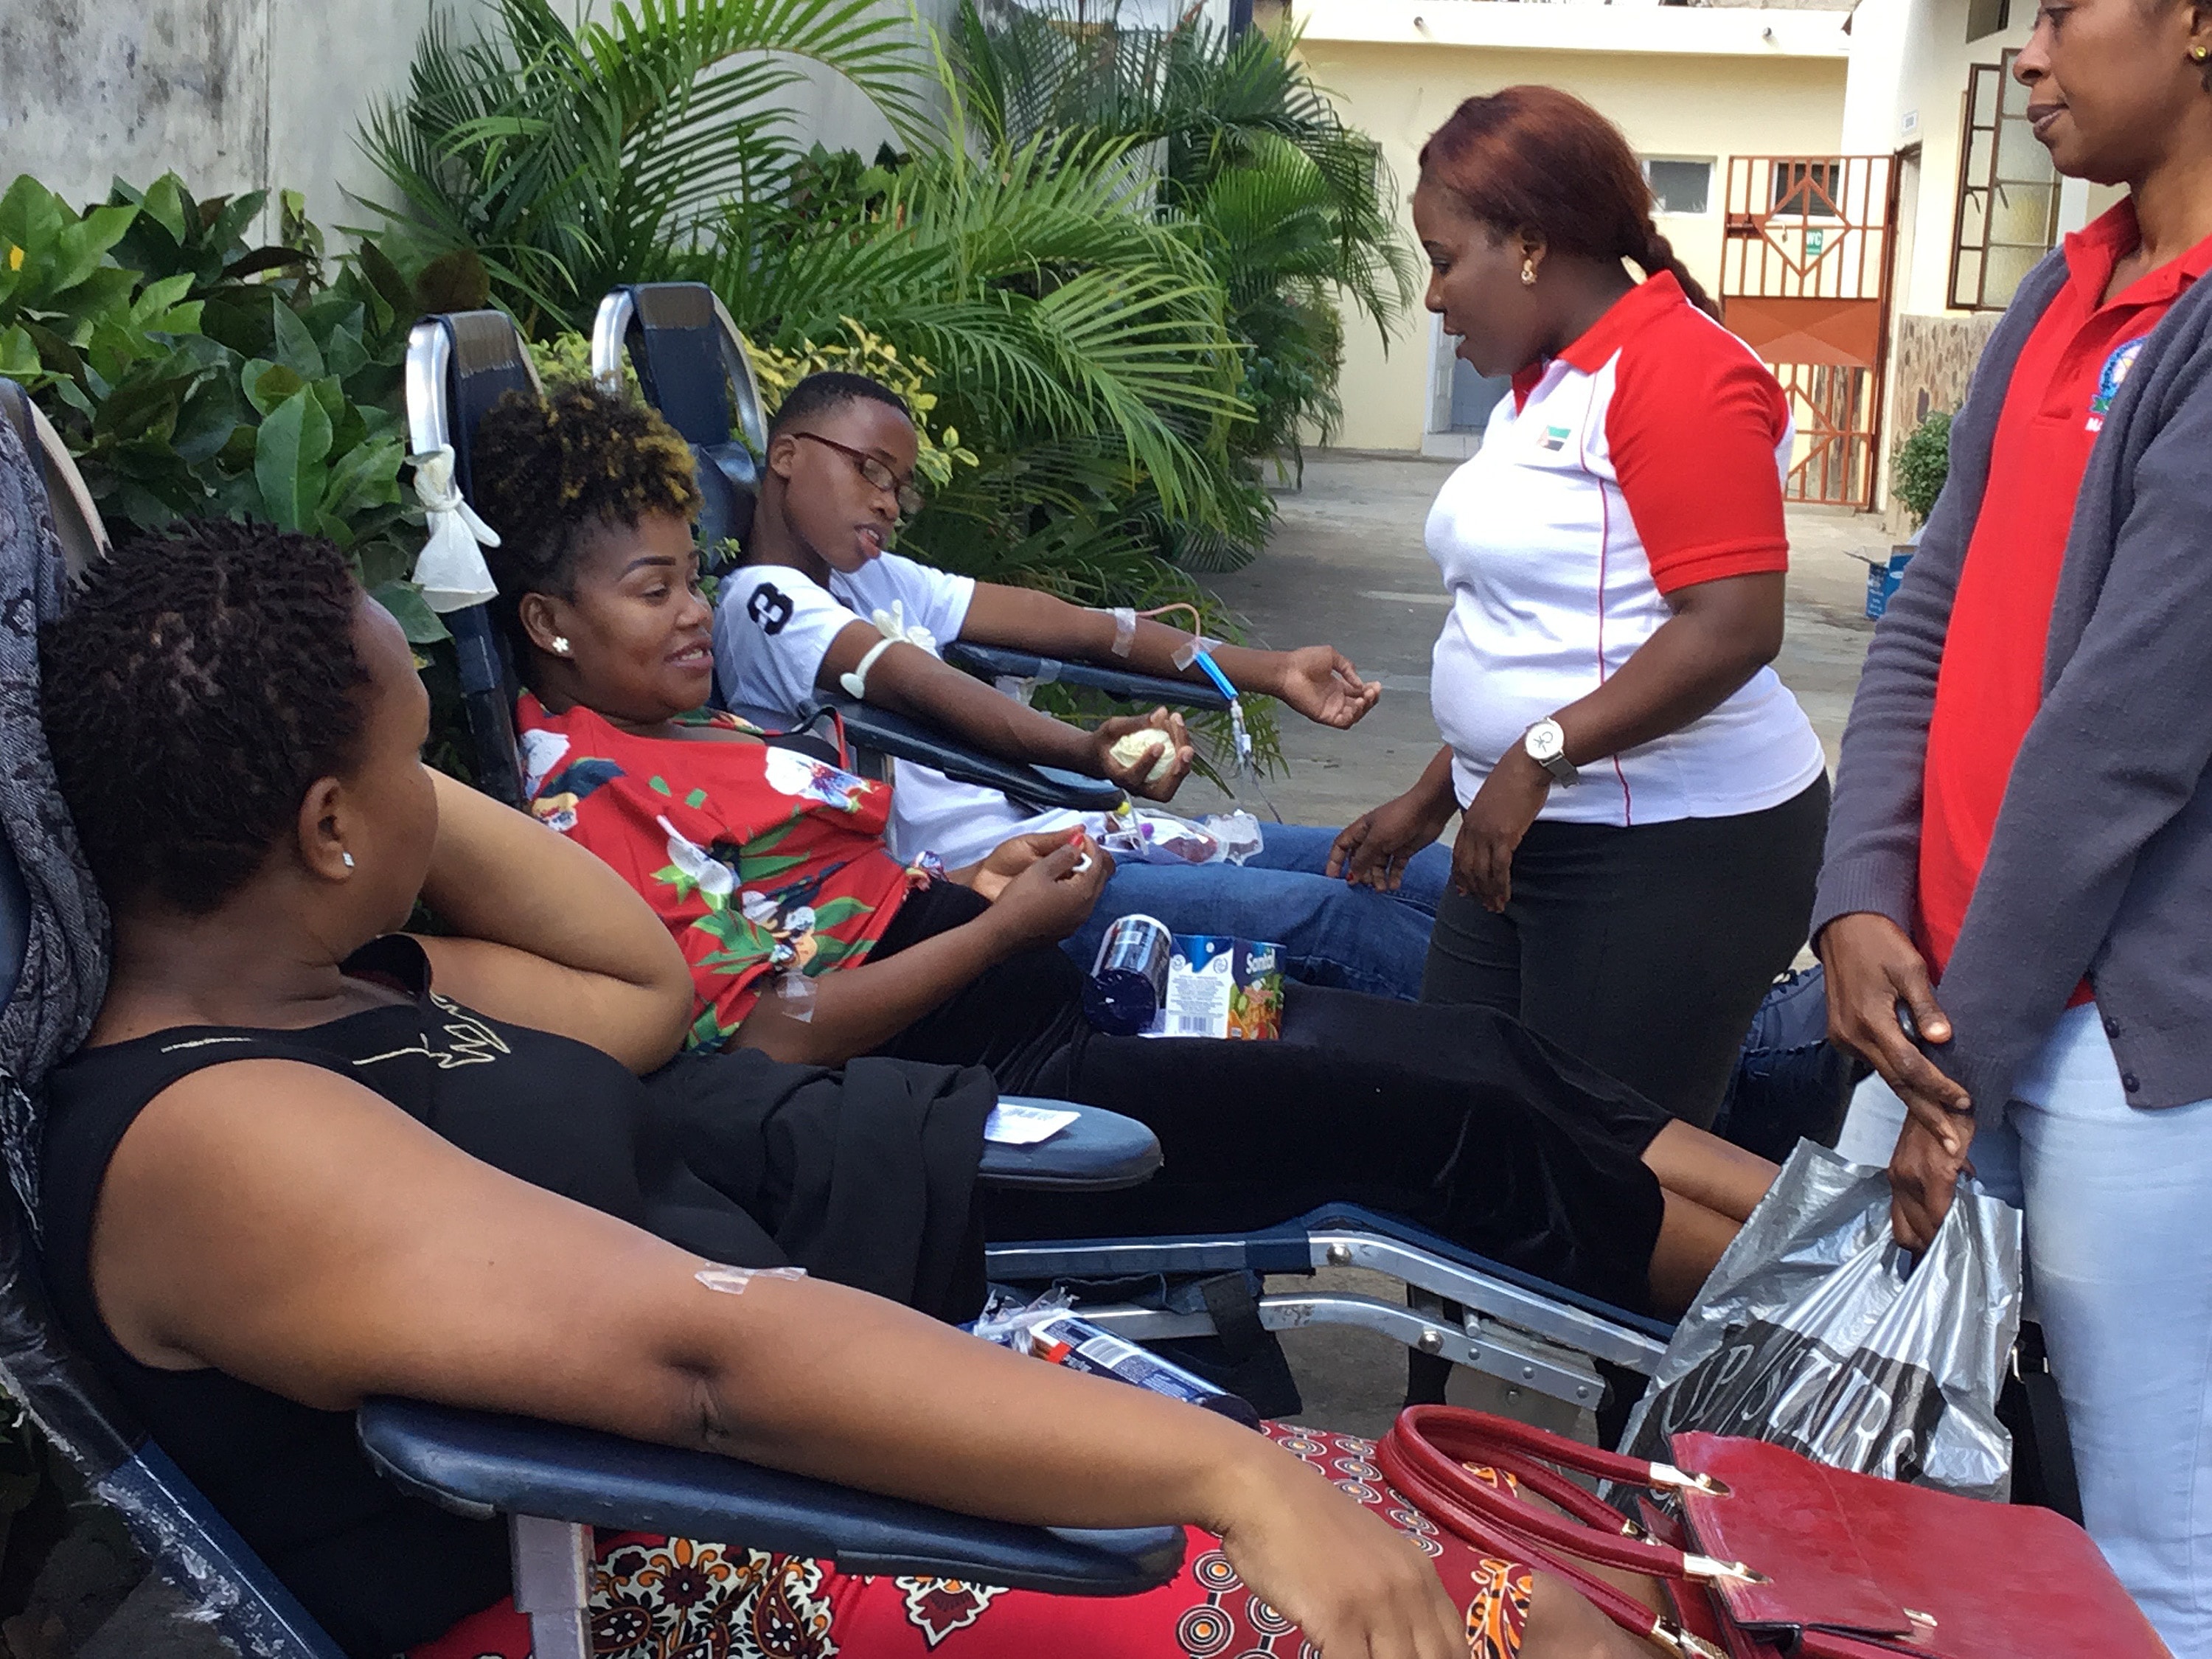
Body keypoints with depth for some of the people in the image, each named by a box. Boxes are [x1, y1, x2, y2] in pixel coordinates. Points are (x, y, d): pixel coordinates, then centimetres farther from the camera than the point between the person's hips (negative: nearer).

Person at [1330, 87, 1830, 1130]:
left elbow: (1733, 627, -23)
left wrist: (1536, 758, -21)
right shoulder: (1544, 386, 14)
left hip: (1669, 848, -9)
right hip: (1532, 838, 9)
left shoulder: (1676, 370, -15)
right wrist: (1435, 795, 20)